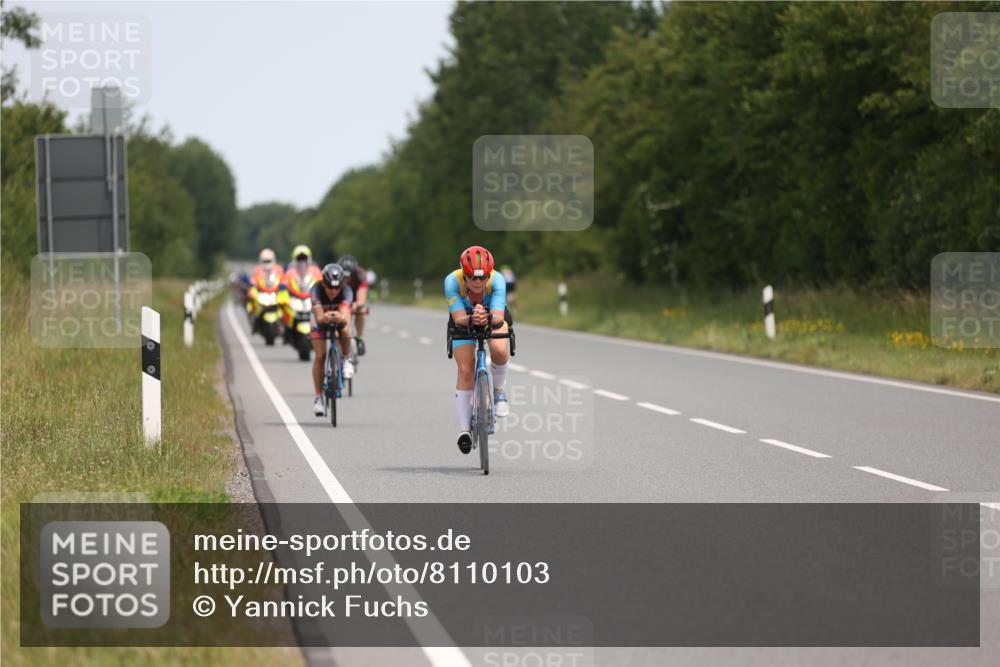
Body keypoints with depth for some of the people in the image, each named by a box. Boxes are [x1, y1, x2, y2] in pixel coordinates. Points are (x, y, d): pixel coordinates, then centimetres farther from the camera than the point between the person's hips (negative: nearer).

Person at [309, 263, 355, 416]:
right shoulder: (316, 290, -35)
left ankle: (347, 359, -7)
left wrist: (341, 318, -70)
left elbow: (346, 317, -46)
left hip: (339, 319, 0)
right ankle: (318, 397, -1)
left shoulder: (346, 291, -34)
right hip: (321, 319, 0)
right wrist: (325, 318, -68)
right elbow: (319, 317, -44)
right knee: (320, 356, -13)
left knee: (345, 330, -35)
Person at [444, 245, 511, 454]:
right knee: (466, 371, -14)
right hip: (463, 322, 0)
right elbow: (459, 318, -40)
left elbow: (499, 317, -44)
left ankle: (499, 391, -1)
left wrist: (489, 318, -66)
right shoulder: (453, 281, -35)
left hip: (493, 318, 0)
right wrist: (471, 319, -62)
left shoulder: (497, 280, -35)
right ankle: (464, 429, -8)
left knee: (499, 351, -31)